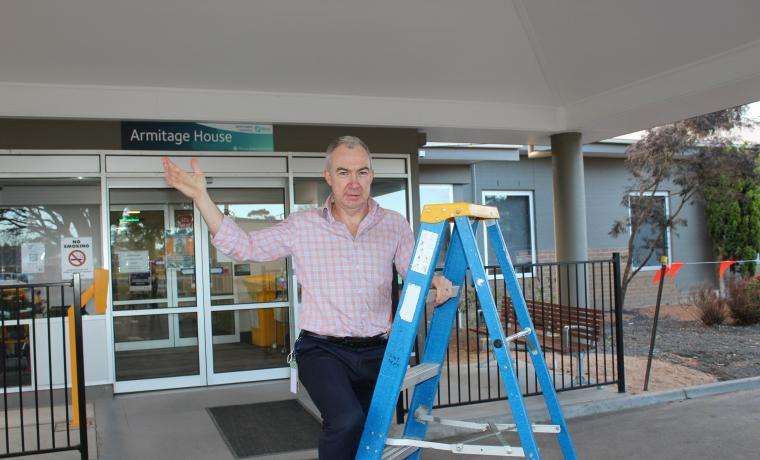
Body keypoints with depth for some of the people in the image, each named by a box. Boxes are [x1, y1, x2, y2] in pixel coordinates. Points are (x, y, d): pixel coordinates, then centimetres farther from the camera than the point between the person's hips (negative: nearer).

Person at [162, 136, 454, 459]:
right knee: (346, 421, -30)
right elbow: (243, 246, 1)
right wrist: (201, 196, -5)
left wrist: (435, 281, -19)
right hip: (322, 350, -3)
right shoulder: (303, 226, 1)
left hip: (376, 353, 3)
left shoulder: (394, 224, 4)